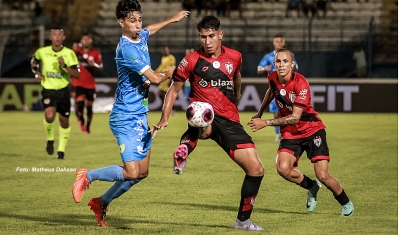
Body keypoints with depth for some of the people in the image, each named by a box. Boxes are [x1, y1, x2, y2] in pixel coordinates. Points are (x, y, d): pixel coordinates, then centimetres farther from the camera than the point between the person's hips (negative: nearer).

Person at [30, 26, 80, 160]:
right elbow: (33, 62, 20)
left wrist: (65, 66, -25)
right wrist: (36, 73, 2)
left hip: (63, 91, 1)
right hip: (48, 90, -1)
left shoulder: (69, 53, -7)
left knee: (64, 121, 9)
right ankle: (50, 139, 4)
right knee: (49, 116, -26)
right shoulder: (42, 52, -3)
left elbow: (77, 74, -12)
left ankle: (61, 150, 29)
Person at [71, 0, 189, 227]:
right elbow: (155, 78, -21)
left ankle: (101, 203, 25)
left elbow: (150, 29, 34)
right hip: (126, 117, -9)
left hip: (141, 116, 9)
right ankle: (87, 176, 6)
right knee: (132, 173, -17)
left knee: (142, 172, 11)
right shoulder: (126, 48, -21)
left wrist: (172, 19, 41)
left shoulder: (141, 37, 6)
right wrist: (168, 73, -1)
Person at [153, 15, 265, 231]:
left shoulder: (234, 57, 7)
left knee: (256, 169, 1)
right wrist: (164, 119, -8)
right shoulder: (192, 60, -2)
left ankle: (243, 221, 15)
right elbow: (174, 90, 5)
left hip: (229, 120, 4)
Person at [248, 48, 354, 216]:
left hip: (312, 130, -5)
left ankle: (346, 203, 15)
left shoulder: (301, 84, -24)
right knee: (282, 168, -23)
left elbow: (295, 117, -26)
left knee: (323, 176, -14)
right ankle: (311, 187, 7)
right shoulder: (272, 78, -5)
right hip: (290, 133, 5)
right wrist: (259, 114, 25)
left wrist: (265, 123, -26)